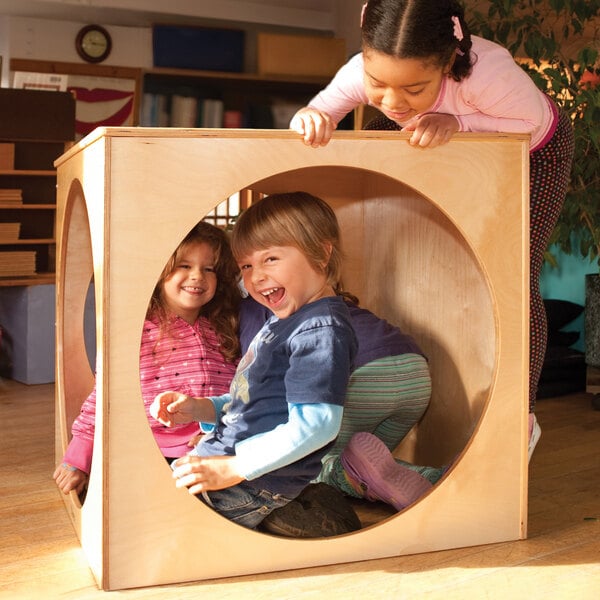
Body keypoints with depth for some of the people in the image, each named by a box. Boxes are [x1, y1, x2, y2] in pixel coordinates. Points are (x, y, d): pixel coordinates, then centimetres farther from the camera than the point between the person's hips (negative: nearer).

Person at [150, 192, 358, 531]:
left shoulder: (322, 329, -18)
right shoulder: (286, 319, 15)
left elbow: (315, 425, -26)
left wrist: (232, 469, -26)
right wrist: (200, 408, 5)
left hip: (253, 484, -11)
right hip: (218, 460, 11)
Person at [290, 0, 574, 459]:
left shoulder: (486, 72, -45)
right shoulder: (363, 73, -31)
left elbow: (535, 124, -29)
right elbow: (313, 119, -20)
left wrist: (458, 122, -45)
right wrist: (310, 119, -46)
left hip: (536, 151, -4)